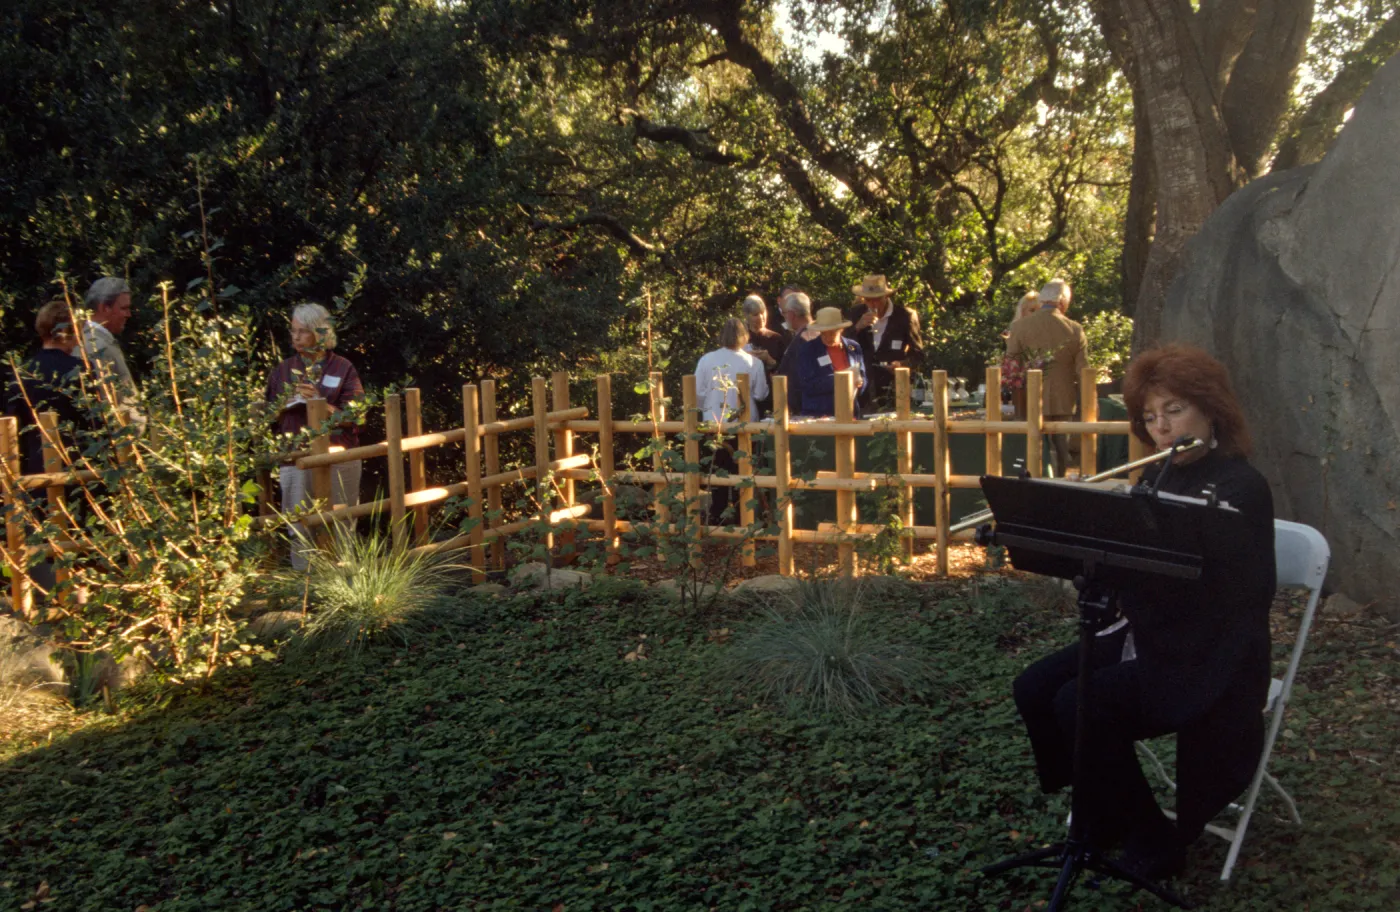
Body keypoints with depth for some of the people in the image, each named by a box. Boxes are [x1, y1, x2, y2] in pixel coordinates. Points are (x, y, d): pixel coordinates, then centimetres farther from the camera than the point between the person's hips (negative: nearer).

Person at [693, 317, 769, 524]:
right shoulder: (753, 362, -9)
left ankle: (717, 516, 15)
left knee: (718, 471, 11)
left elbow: (698, 393, -3)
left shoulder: (706, 360, -7)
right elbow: (761, 394, -5)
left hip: (714, 424, 1)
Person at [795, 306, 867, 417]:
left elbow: (862, 379, 15)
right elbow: (807, 385, -10)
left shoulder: (853, 348, 8)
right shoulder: (807, 350, -2)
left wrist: (857, 383, -9)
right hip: (817, 416, -3)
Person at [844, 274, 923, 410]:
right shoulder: (856, 314, 6)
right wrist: (858, 327, -14)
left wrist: (904, 364, -17)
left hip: (892, 387, -2)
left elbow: (917, 354, 3)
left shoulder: (905, 316, -2)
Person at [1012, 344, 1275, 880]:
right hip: (1143, 643, 8)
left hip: (1207, 663, -8)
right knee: (1034, 688, -9)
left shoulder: (1240, 488, -14)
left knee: (1081, 705, -24)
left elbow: (1188, 574, -27)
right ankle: (1101, 813, 8)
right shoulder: (1157, 479, 10)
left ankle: (1151, 839, -4)